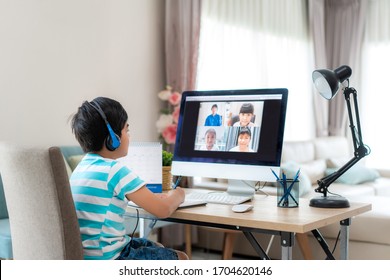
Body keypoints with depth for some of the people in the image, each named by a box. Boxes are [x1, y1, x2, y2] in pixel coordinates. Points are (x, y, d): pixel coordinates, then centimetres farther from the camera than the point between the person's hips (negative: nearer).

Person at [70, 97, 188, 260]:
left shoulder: (83, 165, 7)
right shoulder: (116, 171, -20)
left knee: (157, 247, 28)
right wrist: (176, 196, 5)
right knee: (181, 258, 8)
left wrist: (164, 197, 18)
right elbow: (163, 210, -17)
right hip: (107, 258, -9)